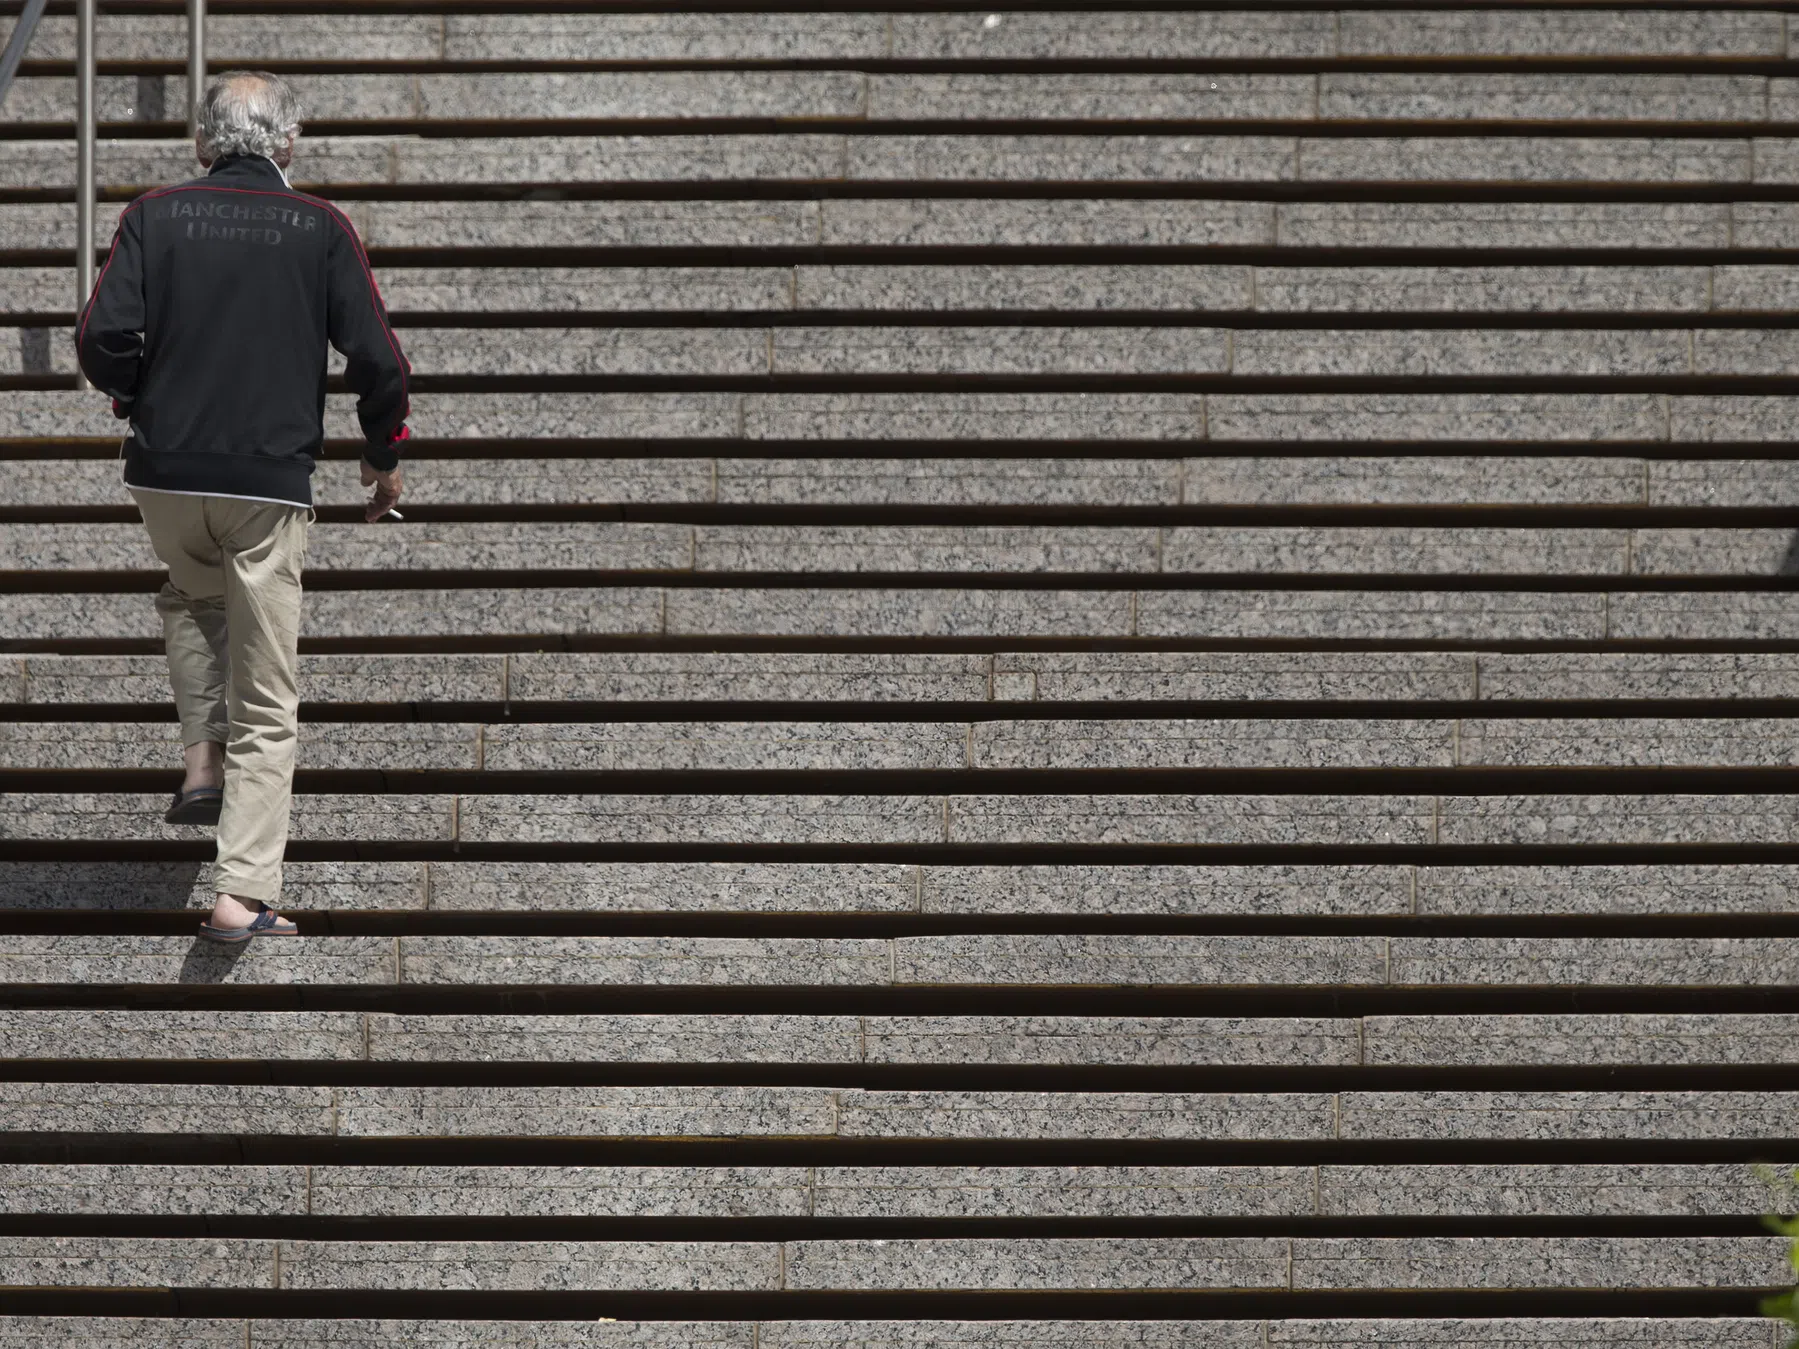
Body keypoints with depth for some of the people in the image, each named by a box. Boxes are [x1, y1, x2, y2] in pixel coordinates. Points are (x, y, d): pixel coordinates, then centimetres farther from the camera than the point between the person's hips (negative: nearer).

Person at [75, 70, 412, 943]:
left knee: (191, 595, 35)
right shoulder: (320, 230, 0)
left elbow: (102, 338, -8)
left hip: (164, 472, 2)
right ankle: (243, 894, -3)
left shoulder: (156, 217, 2)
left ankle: (203, 758, 18)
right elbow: (377, 361, -3)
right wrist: (385, 455, 13)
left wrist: (136, 399, 13)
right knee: (267, 706, 4)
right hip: (271, 482, -2)